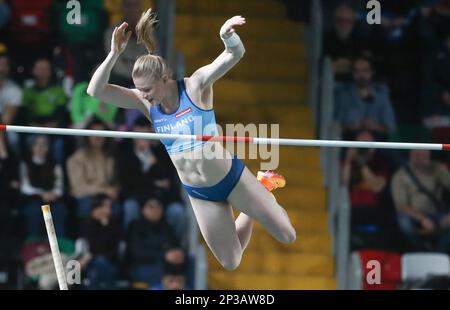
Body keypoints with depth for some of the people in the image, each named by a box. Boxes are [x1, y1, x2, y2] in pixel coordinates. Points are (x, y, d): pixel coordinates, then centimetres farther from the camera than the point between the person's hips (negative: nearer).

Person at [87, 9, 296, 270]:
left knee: (287, 236, 7)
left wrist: (227, 35, -52)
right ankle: (250, 213, 42)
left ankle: (262, 187, 36)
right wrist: (115, 53, -27)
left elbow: (235, 55, -28)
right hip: (199, 194, 4)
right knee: (231, 263, 14)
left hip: (232, 177, -4)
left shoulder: (195, 86, -17)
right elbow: (96, 91, -13)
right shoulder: (147, 104, -6)